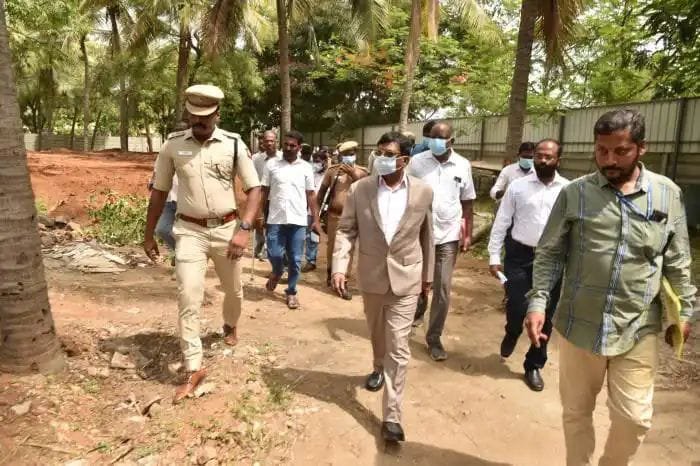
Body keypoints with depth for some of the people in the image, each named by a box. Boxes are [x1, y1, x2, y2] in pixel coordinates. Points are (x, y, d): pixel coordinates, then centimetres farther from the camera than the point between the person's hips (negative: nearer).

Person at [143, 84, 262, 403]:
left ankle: (230, 325, 53)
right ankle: (193, 369, 6)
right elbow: (159, 192, 6)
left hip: (226, 228, 1)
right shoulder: (173, 145, -3)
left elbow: (254, 189, -6)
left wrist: (243, 229, -19)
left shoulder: (233, 144, -6)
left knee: (233, 289, 19)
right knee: (188, 297, -7)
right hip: (189, 231, 0)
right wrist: (149, 235, 9)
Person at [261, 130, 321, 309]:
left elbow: (311, 195, 7)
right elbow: (264, 191, 6)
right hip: (276, 219, 0)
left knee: (295, 260, 5)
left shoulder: (306, 167, 5)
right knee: (274, 254, -1)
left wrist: (316, 219, 2)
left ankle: (291, 292, 22)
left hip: (298, 220, 1)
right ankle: (277, 272, 34)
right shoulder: (271, 164, 3)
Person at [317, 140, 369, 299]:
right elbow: (322, 190, 7)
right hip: (333, 215, 1)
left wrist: (354, 175, -22)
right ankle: (330, 272, 36)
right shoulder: (333, 170, 2)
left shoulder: (362, 172, 1)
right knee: (332, 247, 11)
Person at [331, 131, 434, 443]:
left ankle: (391, 416, 5)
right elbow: (346, 230, -3)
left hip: (406, 278, -2)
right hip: (371, 276, 2)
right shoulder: (359, 189, -6)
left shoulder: (423, 192, -6)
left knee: (398, 345, -2)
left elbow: (426, 235, 4)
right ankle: (379, 368, 53)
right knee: (377, 333, 22)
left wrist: (427, 274, 11)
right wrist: (339, 266, -16)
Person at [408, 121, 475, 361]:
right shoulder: (417, 161, -4)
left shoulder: (463, 165, 0)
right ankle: (417, 311, 47)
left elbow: (467, 202, 6)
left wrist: (468, 234, 2)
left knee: (443, 288, 2)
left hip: (448, 236, 0)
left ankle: (434, 337, 16)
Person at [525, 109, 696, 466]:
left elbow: (677, 262, 8)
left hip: (638, 330, 1)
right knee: (576, 412, 14)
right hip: (578, 325, 0)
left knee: (634, 418, 10)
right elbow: (549, 254, -3)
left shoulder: (668, 194, 0)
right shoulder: (574, 193, -5)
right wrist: (538, 302, -12)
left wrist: (683, 312, 10)